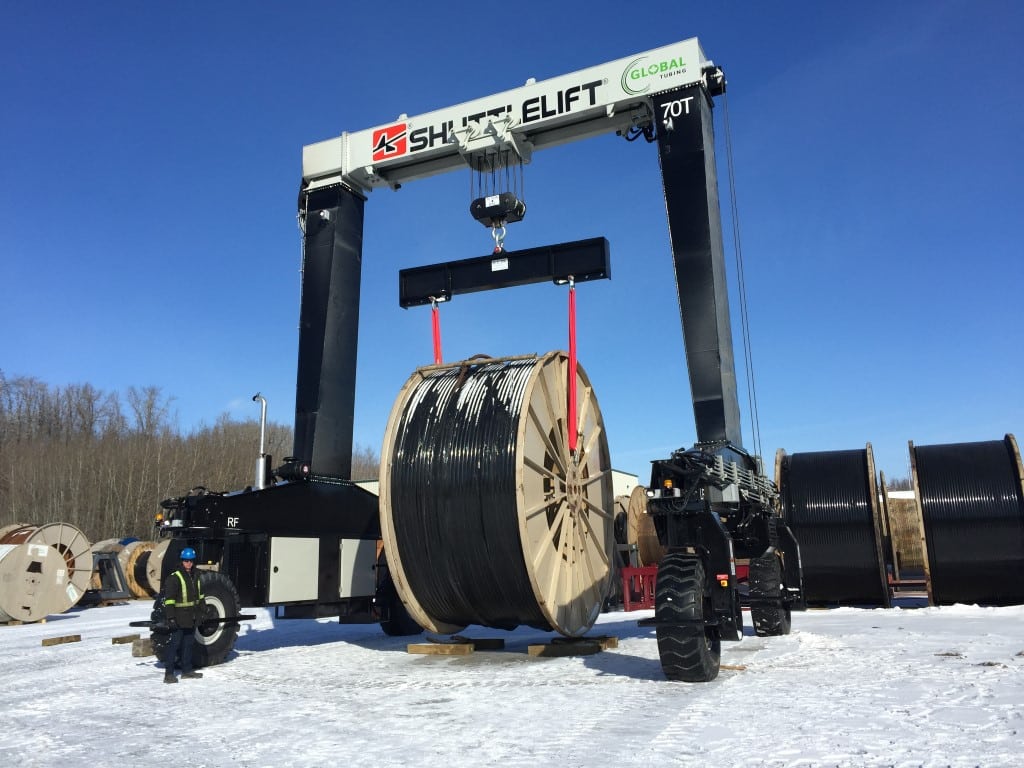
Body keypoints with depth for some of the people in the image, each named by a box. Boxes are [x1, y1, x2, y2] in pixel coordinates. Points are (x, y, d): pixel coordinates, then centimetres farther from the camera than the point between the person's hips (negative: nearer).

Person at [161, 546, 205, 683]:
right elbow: (169, 599, -17)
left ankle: (187, 670, 24)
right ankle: (169, 673, -1)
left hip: (192, 618, 7)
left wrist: (200, 612, 19)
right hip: (179, 619, -7)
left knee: (189, 643, 14)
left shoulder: (196, 576, 10)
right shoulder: (174, 578, -13)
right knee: (174, 644, -5)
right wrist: (171, 617, -21)